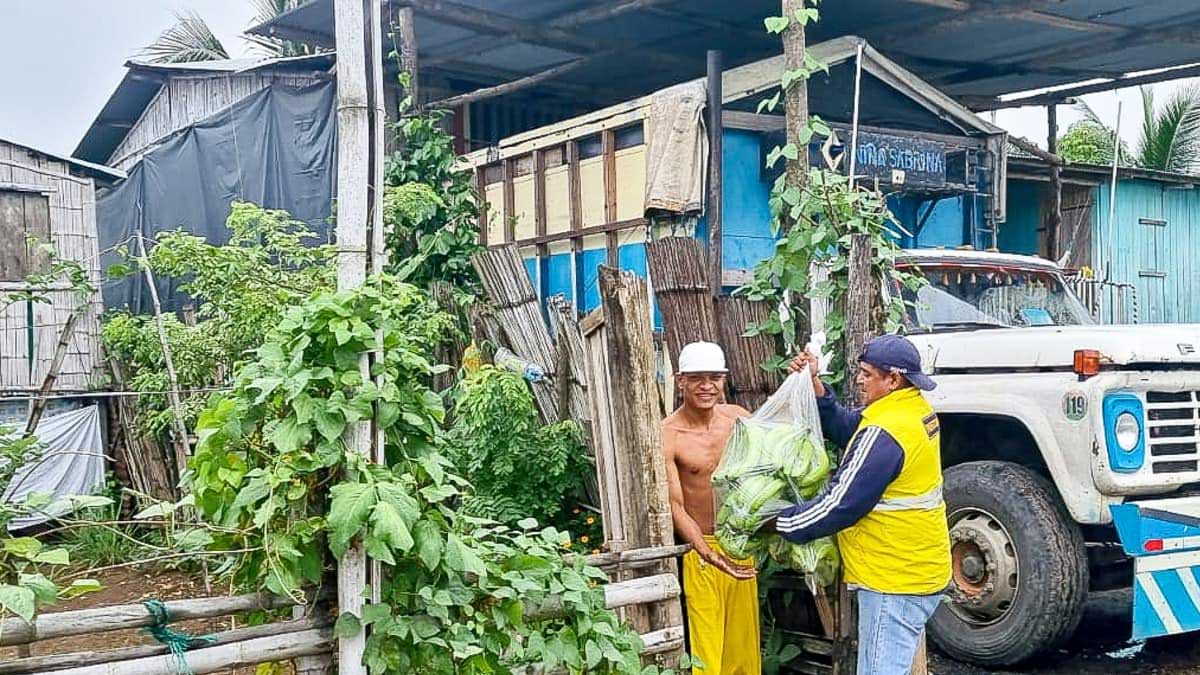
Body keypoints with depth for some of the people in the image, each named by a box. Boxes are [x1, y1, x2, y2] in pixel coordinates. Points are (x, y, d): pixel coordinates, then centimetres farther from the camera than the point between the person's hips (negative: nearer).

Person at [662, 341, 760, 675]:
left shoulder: (739, 418, 1)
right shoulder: (668, 435, -14)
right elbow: (675, 506, -16)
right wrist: (708, 552, -27)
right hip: (700, 548, -5)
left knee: (743, 640, 13)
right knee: (706, 646, -1)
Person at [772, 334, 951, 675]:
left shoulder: (885, 433, -23)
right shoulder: (914, 410, 6)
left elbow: (838, 505, -20)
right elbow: (845, 428, 12)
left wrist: (780, 523, -8)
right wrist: (814, 385, 1)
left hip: (896, 581, -10)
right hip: (919, 569, 10)